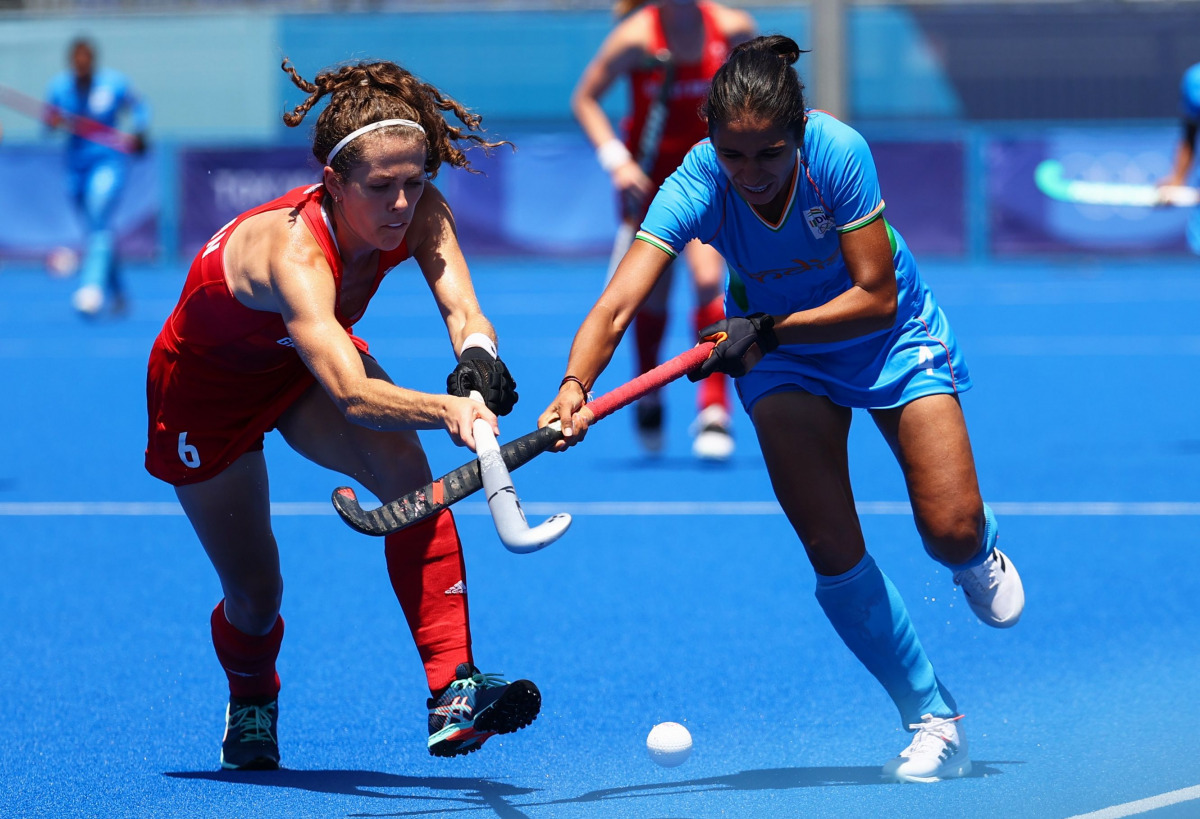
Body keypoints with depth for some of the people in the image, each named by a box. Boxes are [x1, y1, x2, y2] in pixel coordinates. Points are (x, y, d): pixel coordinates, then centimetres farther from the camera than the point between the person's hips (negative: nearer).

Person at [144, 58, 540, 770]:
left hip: (308, 363, 4)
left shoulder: (421, 215, -26)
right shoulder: (291, 250, -44)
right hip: (206, 383, -4)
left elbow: (463, 310, -38)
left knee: (404, 466, -28)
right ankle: (251, 702, 43)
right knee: (254, 596, 5)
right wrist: (448, 411, -74)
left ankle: (452, 691, -32)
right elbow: (350, 395, -57)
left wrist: (477, 362, -61)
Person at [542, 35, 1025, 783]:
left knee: (951, 531, -13)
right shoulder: (696, 187, -30)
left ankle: (980, 556, 27)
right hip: (778, 350, 1)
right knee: (833, 550, -13)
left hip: (886, 330, -1)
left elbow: (877, 296, -27)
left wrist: (767, 330, -36)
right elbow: (617, 304, -40)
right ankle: (935, 722, 4)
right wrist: (576, 385, -59)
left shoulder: (838, 152, -32)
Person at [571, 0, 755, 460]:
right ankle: (648, 396, 34)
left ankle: (714, 411, -12)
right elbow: (584, 98, -10)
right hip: (648, 176, -1)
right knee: (652, 297, 7)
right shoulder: (636, 37, -18)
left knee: (708, 281, -19)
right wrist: (617, 161, -21)